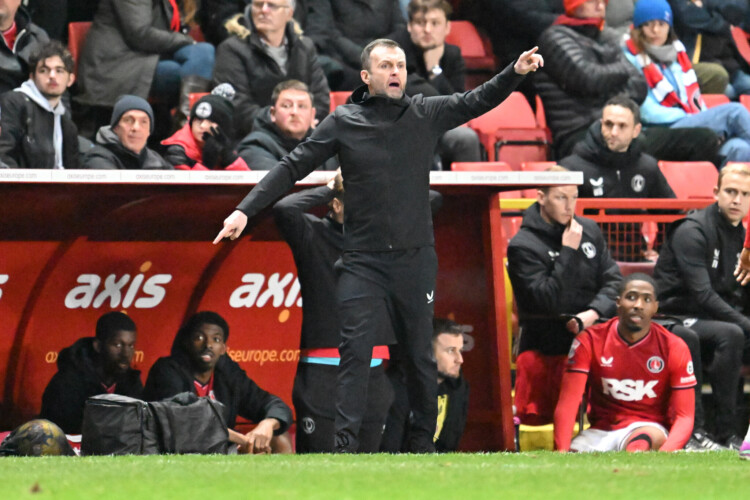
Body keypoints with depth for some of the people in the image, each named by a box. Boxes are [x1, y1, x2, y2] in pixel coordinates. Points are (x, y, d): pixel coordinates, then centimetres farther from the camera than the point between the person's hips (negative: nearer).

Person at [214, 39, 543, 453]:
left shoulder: (426, 114, 4)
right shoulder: (343, 122, -1)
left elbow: (478, 101, 7)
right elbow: (293, 167, 0)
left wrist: (516, 72, -11)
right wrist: (245, 210, -7)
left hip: (415, 259, 2)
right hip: (362, 260, -2)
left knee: (419, 354, 7)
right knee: (354, 352, -9)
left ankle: (423, 441, 17)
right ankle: (345, 443, -11)